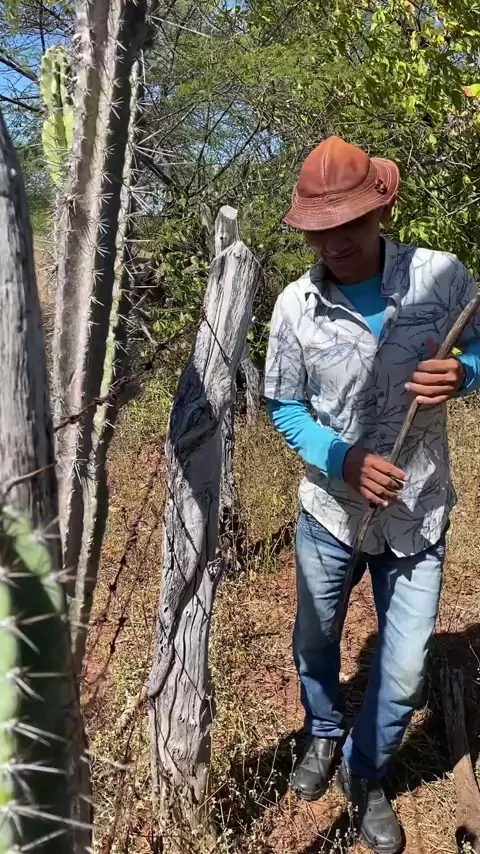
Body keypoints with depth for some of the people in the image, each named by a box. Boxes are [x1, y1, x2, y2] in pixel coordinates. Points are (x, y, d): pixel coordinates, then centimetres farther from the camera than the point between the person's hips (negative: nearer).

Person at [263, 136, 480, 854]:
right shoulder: (297, 305, -13)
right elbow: (283, 407, -3)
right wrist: (343, 460, -20)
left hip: (418, 515, 0)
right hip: (329, 509, 1)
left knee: (404, 673, 9)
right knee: (314, 643, 22)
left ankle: (366, 775, 41)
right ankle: (322, 735, 56)